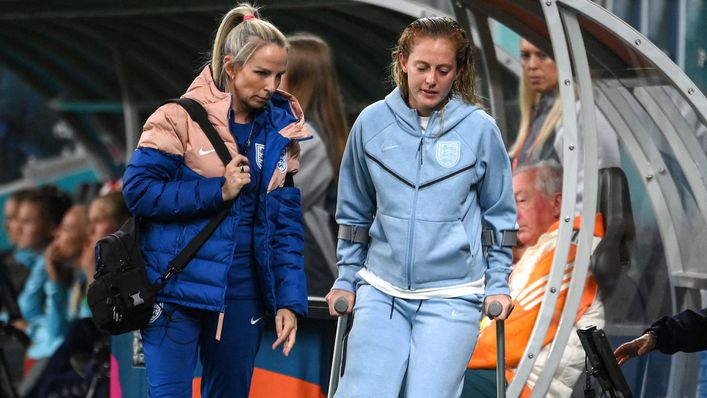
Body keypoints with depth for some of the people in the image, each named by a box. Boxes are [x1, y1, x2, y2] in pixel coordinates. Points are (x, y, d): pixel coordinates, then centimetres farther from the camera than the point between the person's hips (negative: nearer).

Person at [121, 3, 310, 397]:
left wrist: (290, 300, -1)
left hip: (243, 293, 5)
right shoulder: (182, 118, -8)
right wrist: (217, 191, -18)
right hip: (178, 288, -5)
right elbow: (139, 190, -14)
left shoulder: (280, 129, 7)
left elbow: (287, 222, 7)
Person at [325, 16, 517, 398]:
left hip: (451, 297, -2)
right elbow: (354, 211, 14)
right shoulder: (372, 122, 2)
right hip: (382, 291, 2)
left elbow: (499, 216, 8)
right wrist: (346, 278, 13)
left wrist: (498, 285, 4)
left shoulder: (479, 128, -2)